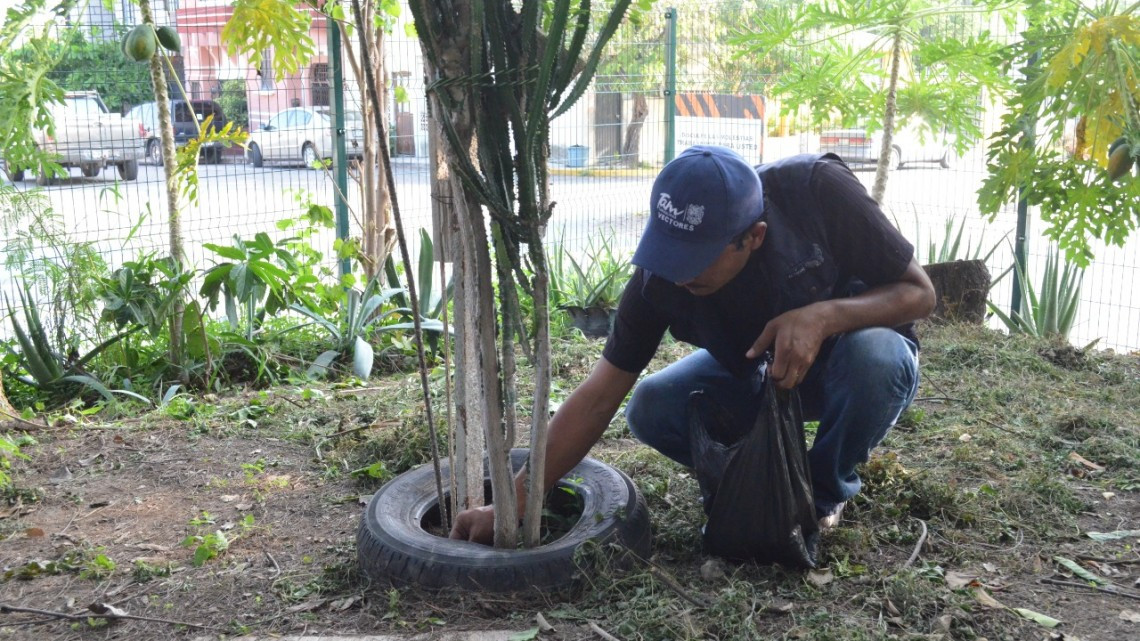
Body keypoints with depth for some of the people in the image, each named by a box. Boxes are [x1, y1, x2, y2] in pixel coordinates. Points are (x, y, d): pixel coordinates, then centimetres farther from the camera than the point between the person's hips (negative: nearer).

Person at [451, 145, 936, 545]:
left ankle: (825, 492, -7)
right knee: (651, 410, -23)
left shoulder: (818, 190, -31)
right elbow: (597, 398, -20)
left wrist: (824, 315, -40)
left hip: (839, 362, -1)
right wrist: (510, 504, -24)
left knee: (877, 355, -36)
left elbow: (919, 293, -19)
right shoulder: (661, 275, -24)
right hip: (754, 371, 2)